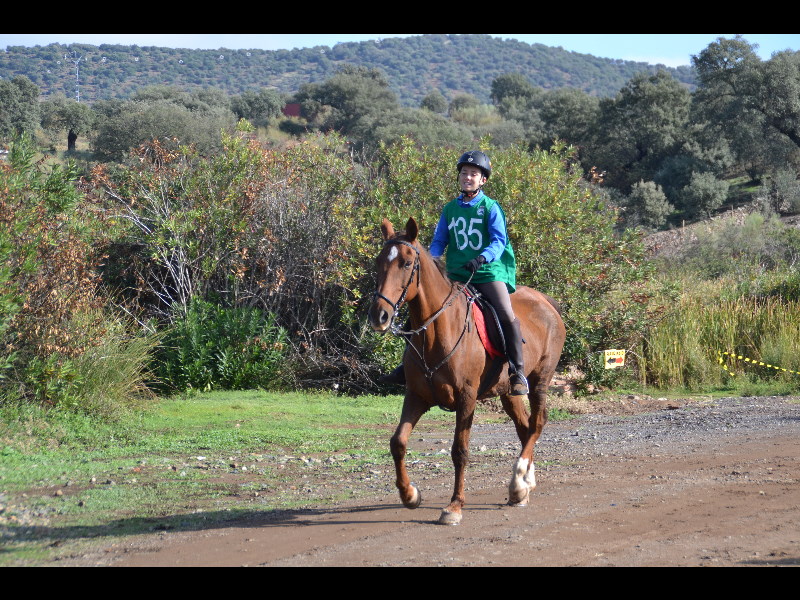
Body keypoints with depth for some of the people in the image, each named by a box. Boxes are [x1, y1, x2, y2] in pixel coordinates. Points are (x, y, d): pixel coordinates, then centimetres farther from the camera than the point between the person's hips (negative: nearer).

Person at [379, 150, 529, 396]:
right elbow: (439, 241, 10)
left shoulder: (491, 208, -1)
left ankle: (518, 372, -12)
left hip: (489, 272, -4)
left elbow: (499, 241, -11)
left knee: (507, 317, -21)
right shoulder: (450, 209, 11)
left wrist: (483, 258, -29)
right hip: (457, 275, 4)